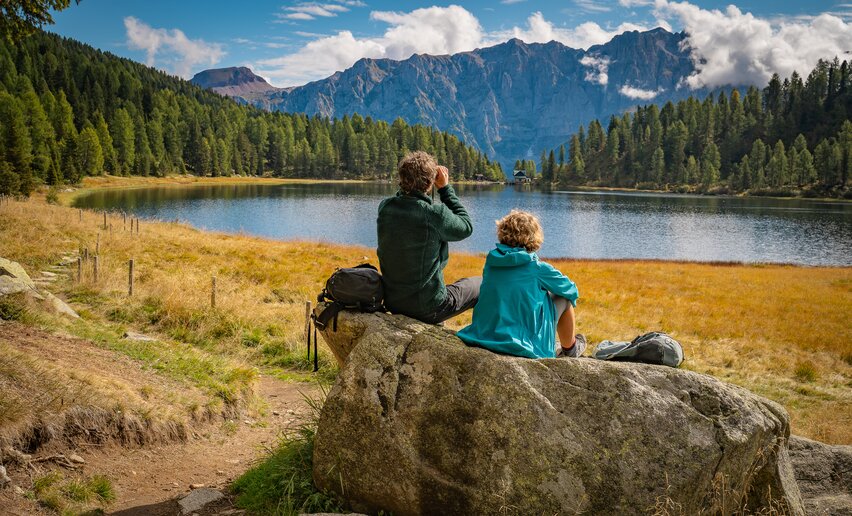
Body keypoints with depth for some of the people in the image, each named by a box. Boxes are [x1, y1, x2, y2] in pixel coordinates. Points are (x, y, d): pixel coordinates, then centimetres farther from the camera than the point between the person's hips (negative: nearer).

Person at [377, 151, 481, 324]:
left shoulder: (384, 208, -8)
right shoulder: (435, 212, -24)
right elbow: (466, 227, -4)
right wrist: (445, 188, -1)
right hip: (428, 309, -6)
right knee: (481, 285, 18)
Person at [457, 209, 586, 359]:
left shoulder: (490, 262, 1)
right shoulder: (538, 268, -12)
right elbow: (571, 290, 5)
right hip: (524, 347, -6)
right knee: (564, 298, 13)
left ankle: (553, 348, 47)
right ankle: (570, 349, 34)